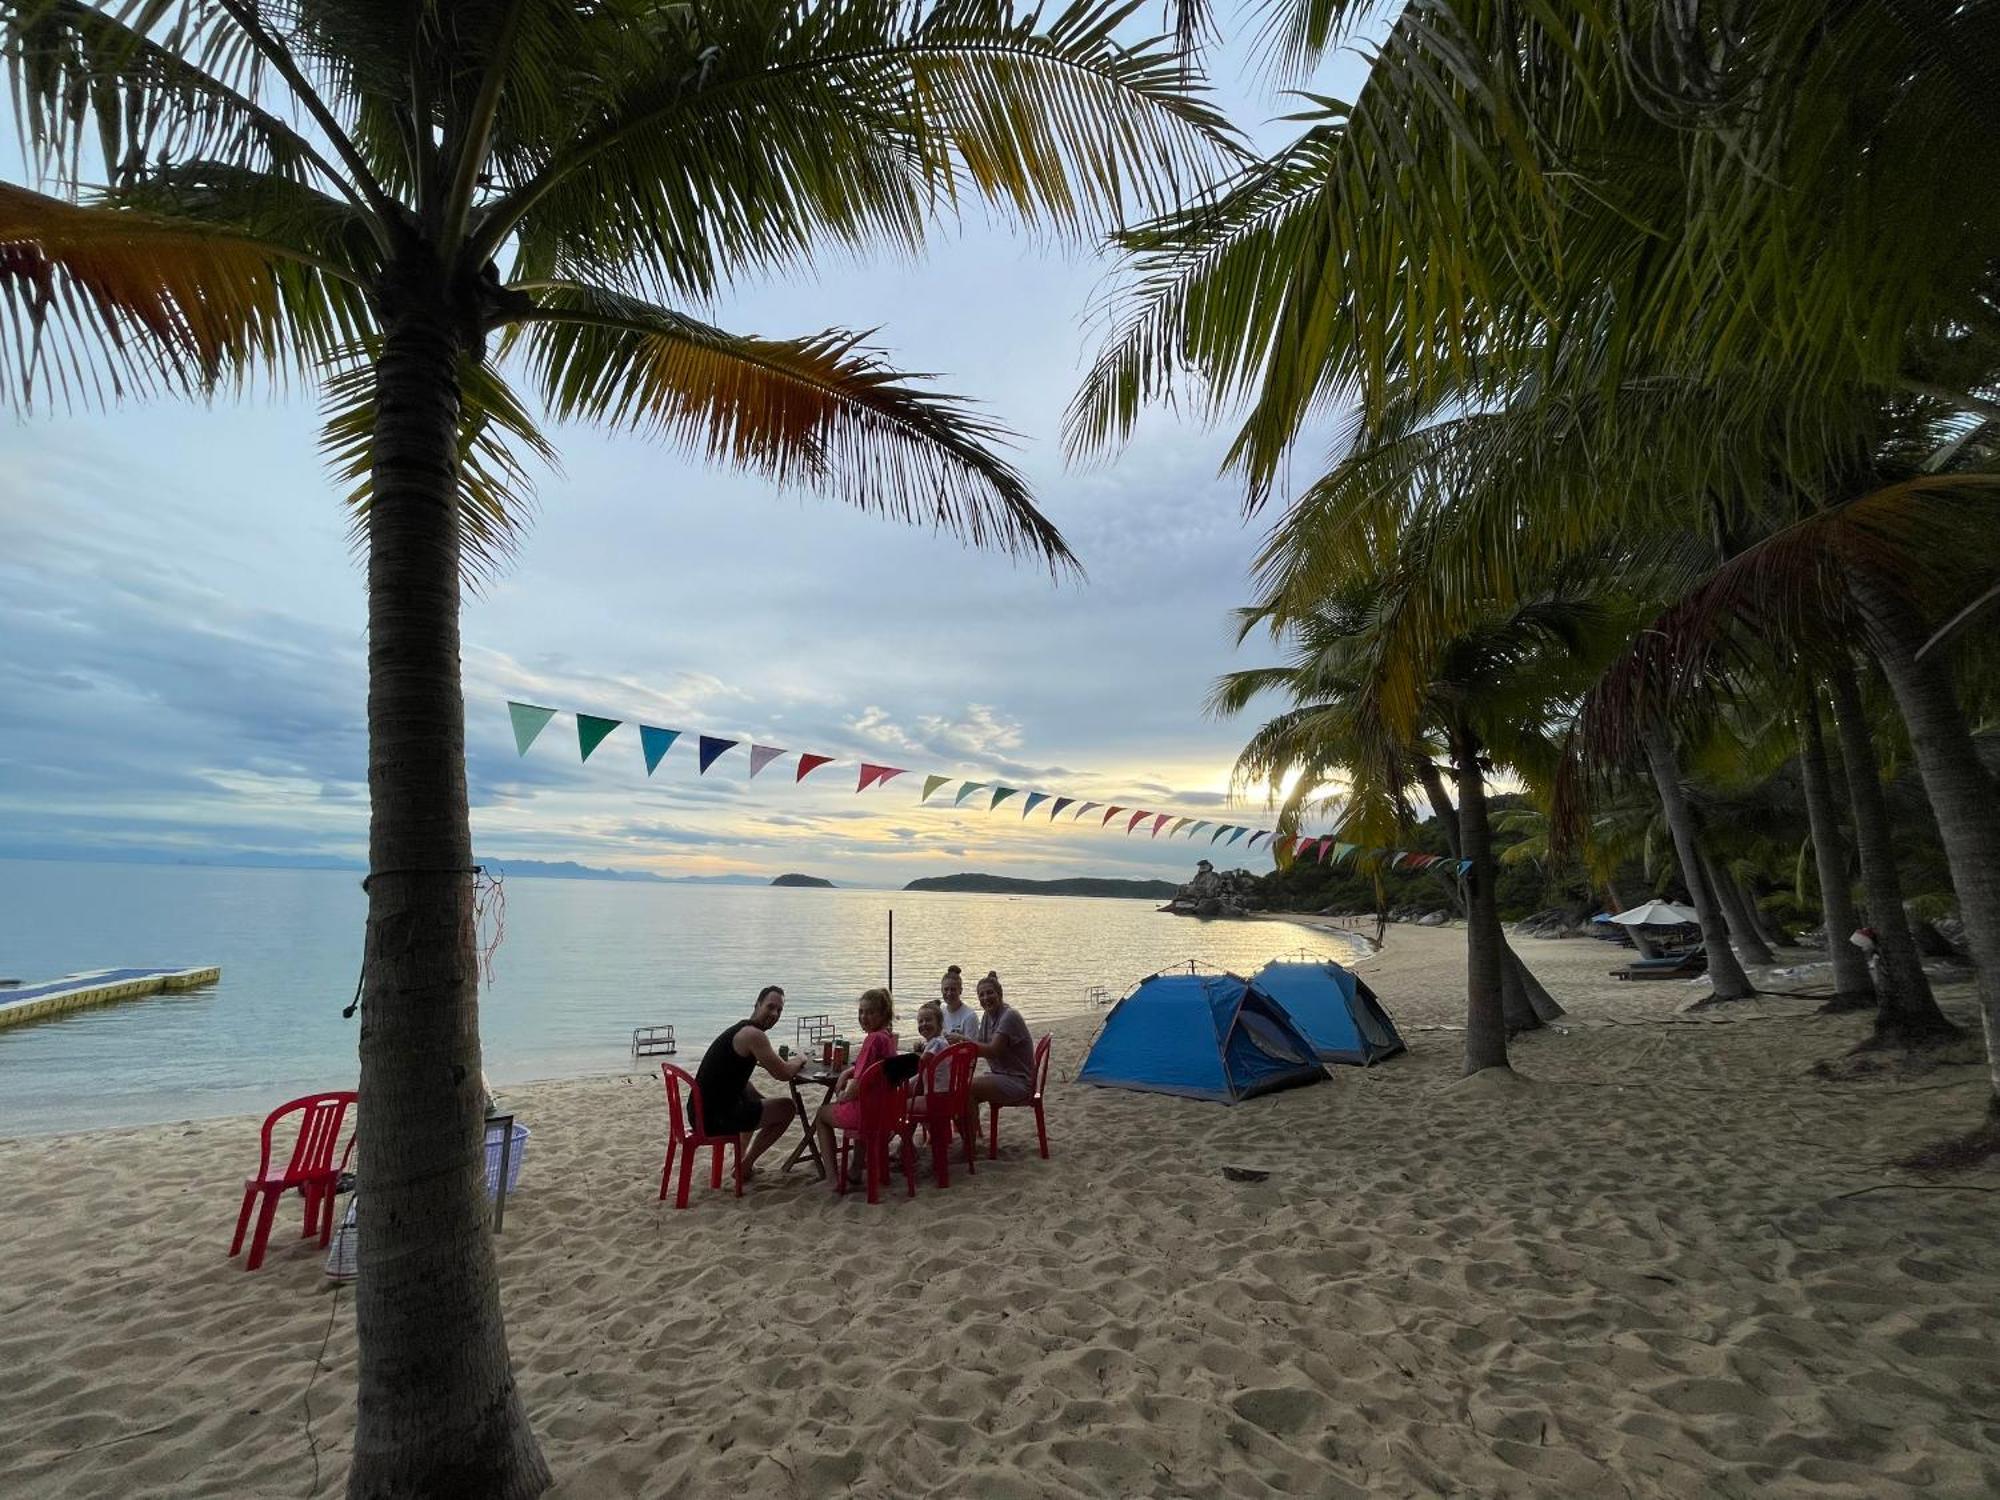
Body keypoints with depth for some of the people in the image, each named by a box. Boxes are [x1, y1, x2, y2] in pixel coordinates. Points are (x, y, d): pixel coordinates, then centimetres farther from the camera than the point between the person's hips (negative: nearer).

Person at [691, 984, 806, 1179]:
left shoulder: (741, 1029, 14)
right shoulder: (754, 1035, -16)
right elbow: (783, 1074, -15)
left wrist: (791, 1062, 13)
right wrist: (799, 1061, 5)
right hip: (715, 1118, -10)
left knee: (748, 1090, 35)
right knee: (787, 1108, 2)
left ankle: (743, 1156, 36)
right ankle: (746, 1164, 13)